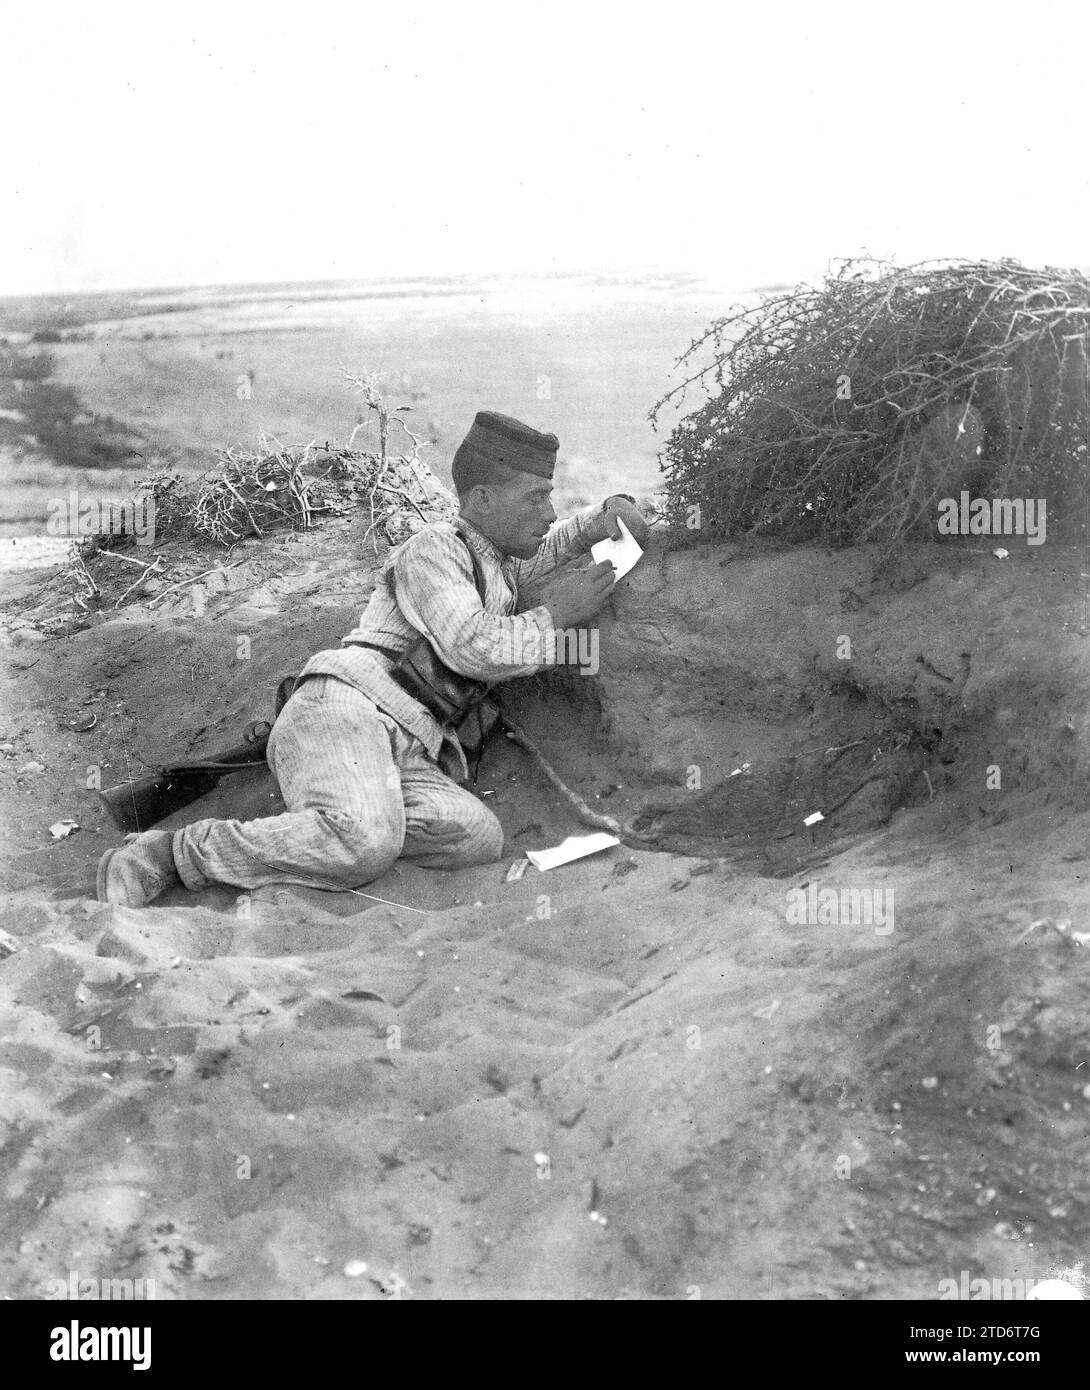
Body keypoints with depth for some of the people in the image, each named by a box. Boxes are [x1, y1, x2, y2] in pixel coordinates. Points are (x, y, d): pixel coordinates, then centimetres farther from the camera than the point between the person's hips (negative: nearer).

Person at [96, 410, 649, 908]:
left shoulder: (497, 573, 30)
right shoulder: (435, 546, 3)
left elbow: (546, 554, 48)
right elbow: (472, 649, -9)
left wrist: (608, 512, 27)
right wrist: (554, 616, 4)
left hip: (408, 756, 8)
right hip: (344, 708, -8)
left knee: (480, 838, -24)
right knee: (364, 846, -38)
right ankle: (167, 854, -23)